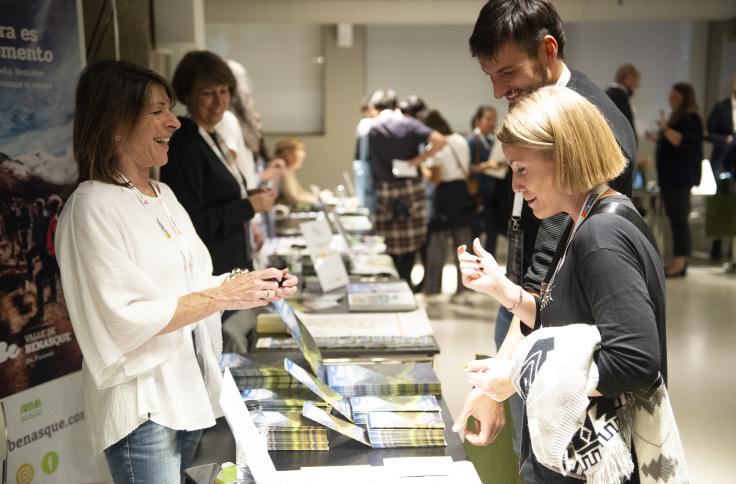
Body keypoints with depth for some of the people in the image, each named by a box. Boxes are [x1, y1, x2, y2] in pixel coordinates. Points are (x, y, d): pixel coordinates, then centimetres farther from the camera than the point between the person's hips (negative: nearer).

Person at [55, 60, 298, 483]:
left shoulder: (163, 195, 10)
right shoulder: (94, 207, -15)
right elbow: (124, 318, -21)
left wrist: (256, 288, -1)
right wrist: (222, 296, -20)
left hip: (190, 392, 8)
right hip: (143, 405, -8)